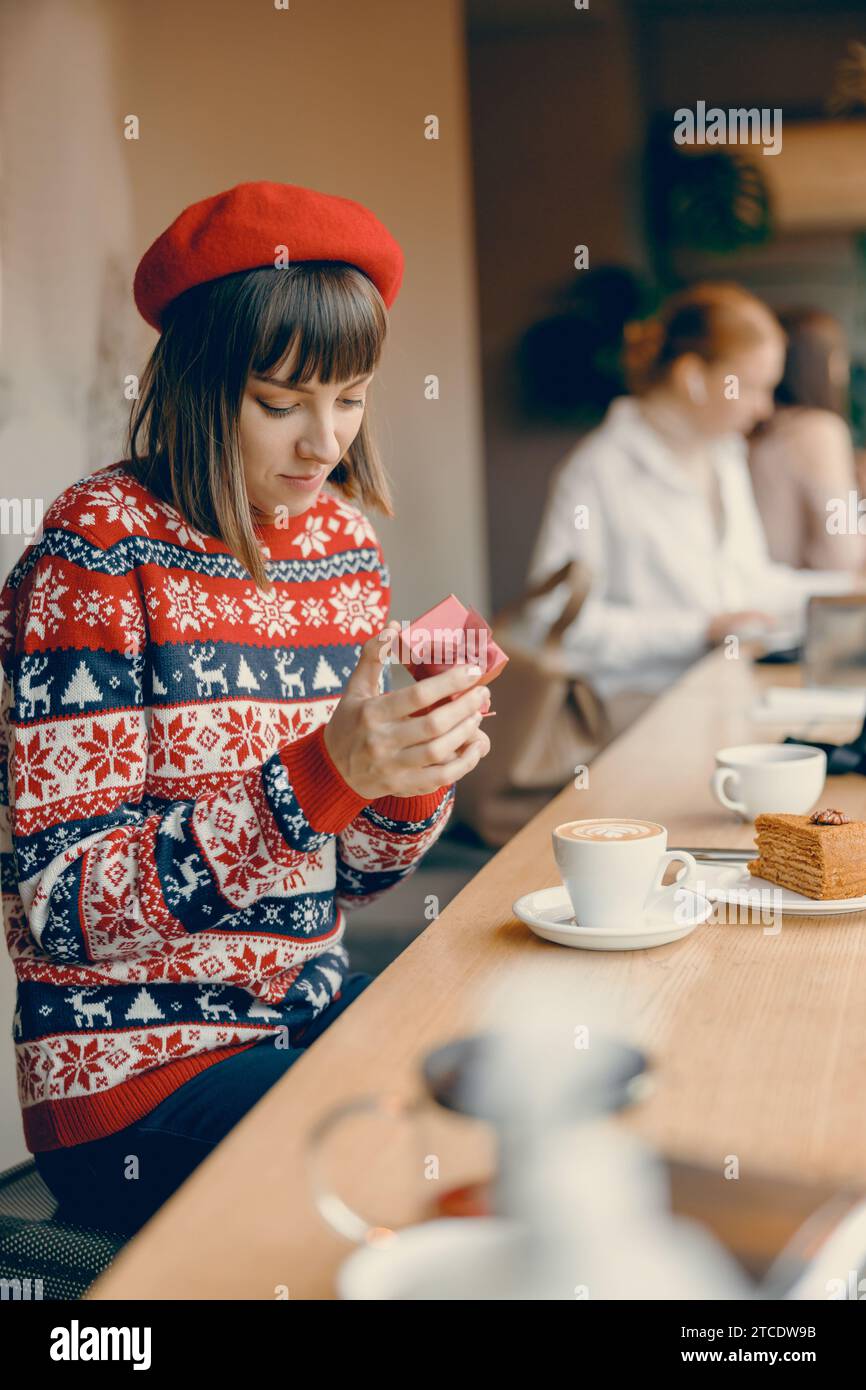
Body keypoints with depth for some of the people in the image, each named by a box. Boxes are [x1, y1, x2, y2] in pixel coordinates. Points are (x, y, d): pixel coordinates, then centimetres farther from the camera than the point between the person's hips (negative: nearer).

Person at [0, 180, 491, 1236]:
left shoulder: (342, 541, 3)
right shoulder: (104, 552, -16)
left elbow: (353, 873, 10)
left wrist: (414, 772, -13)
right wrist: (323, 773, -28)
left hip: (314, 1011, 6)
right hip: (139, 1076, -6)